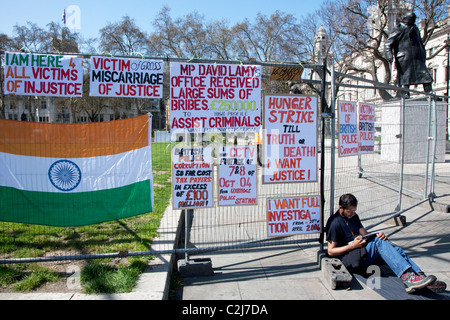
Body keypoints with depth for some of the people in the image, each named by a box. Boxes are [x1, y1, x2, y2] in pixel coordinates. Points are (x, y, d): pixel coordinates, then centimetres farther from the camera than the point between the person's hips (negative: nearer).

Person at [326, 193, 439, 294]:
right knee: (379, 242, -29)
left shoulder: (353, 216, 18)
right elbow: (331, 251, -10)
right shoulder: (334, 223, -8)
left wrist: (377, 236, -6)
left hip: (364, 252, 8)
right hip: (350, 259, -8)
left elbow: (365, 234, 16)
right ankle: (407, 276, -40)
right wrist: (352, 245, -17)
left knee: (397, 250, -13)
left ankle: (420, 276, -28)